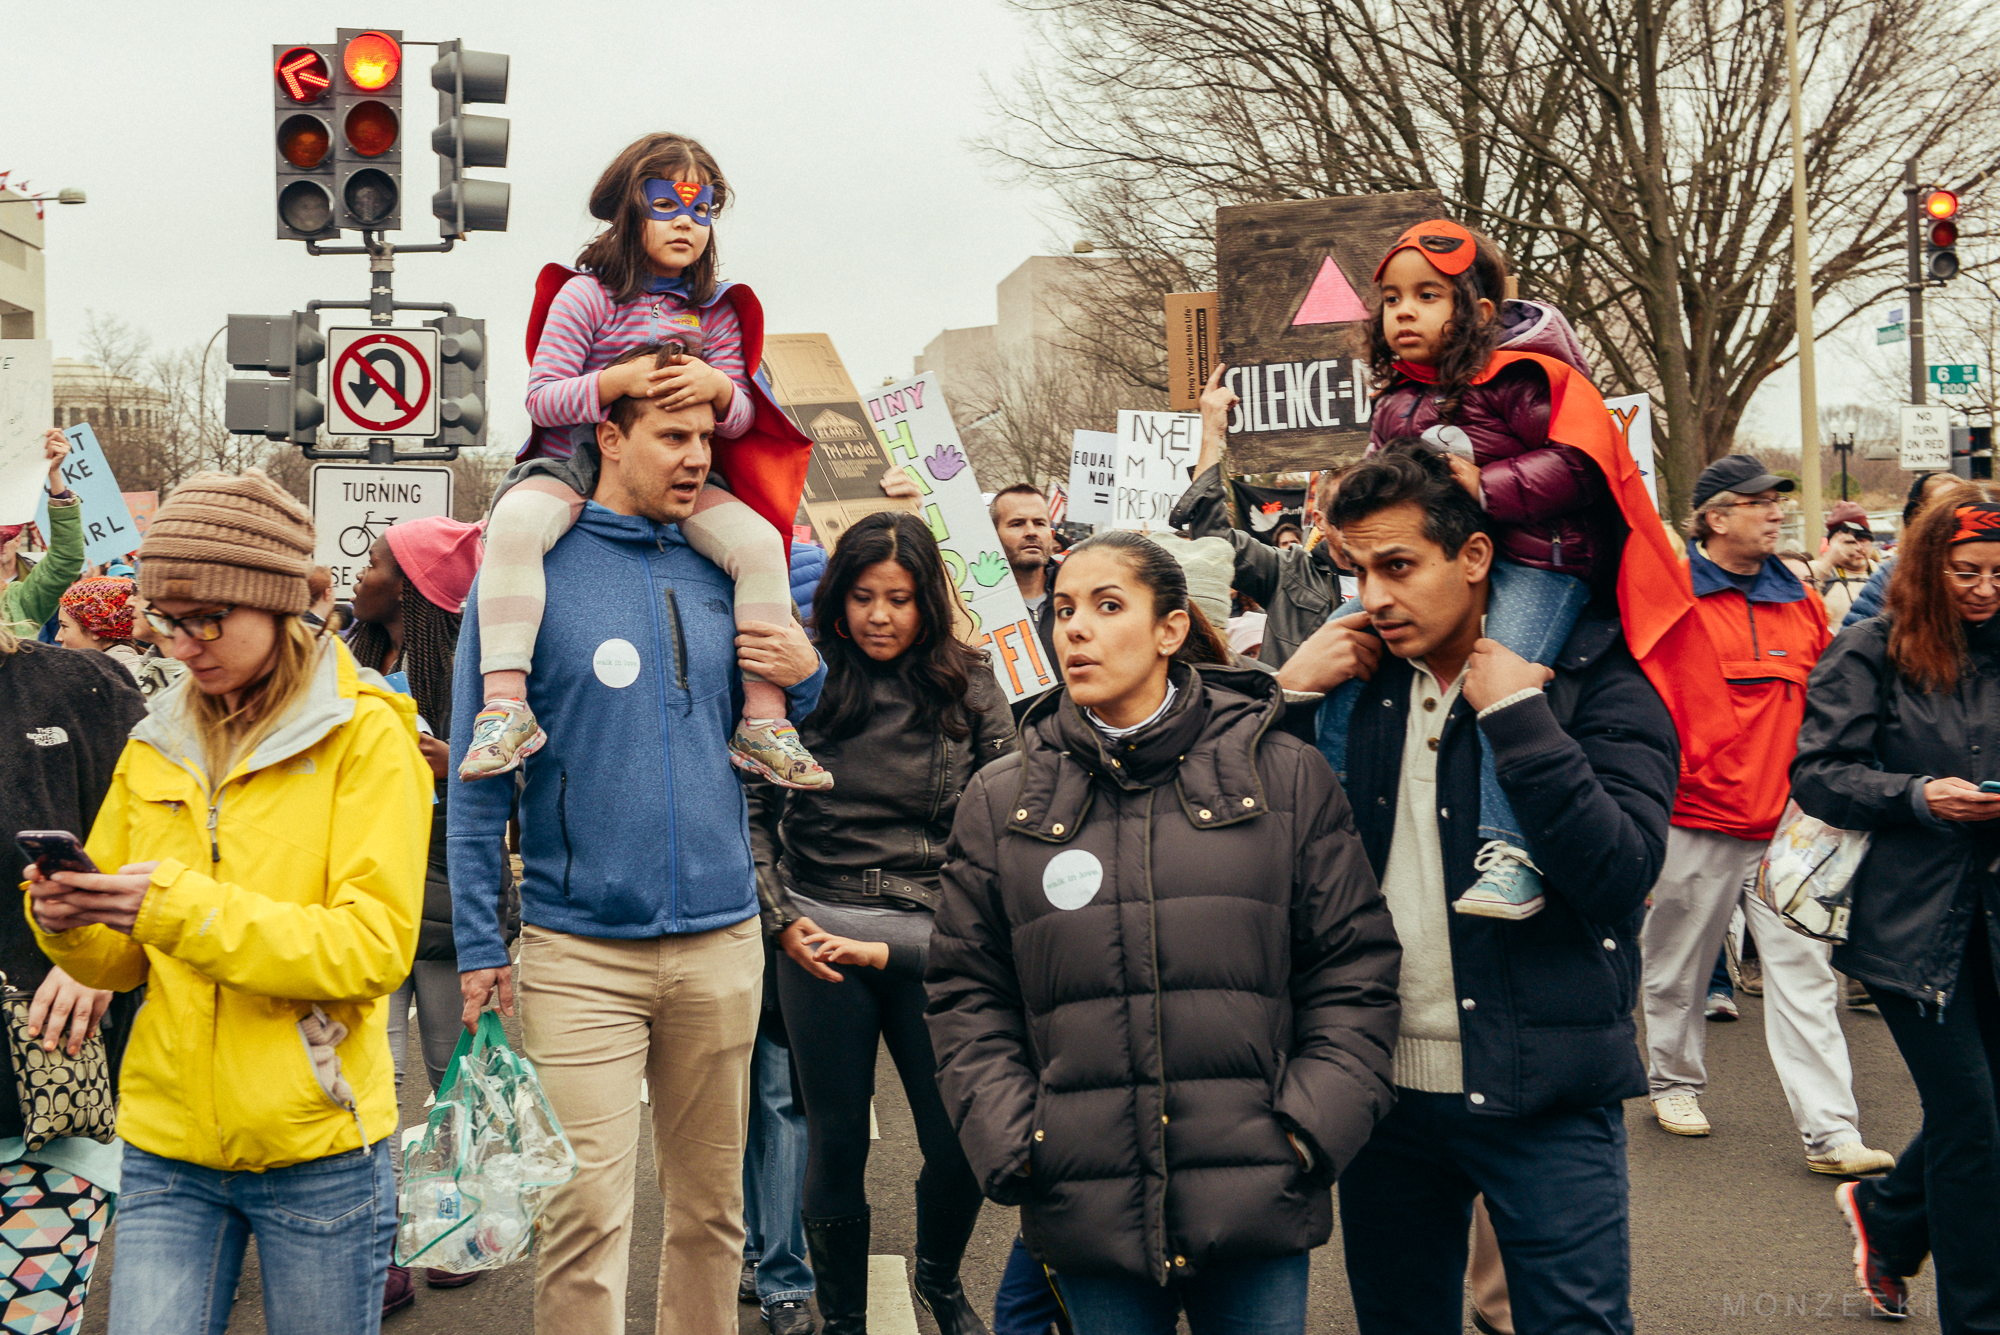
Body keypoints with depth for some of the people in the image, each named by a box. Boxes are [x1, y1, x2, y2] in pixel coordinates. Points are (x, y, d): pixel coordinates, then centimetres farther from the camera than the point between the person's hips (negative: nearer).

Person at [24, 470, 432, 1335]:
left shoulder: (365, 736, -6)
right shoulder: (157, 746, 10)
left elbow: (376, 947, -15)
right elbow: (128, 960, 14)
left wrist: (186, 910, -23)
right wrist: (69, 926, -9)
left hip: (315, 1146, -4)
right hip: (167, 1145, 4)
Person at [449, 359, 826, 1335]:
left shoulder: (723, 575, 8)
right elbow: (476, 770, -2)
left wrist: (804, 677, -2)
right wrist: (479, 944, -6)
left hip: (722, 941, 4)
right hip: (578, 952, -4)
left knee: (710, 1207, 14)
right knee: (586, 1216, -6)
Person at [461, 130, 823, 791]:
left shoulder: (714, 311, 10)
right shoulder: (587, 295, -1)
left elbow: (740, 419, 5)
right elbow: (541, 398, -8)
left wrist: (718, 388, -19)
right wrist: (619, 380, -25)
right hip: (576, 464, -3)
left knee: (758, 540, -22)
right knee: (515, 521, -35)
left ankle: (765, 721, -16)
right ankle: (505, 704, -37)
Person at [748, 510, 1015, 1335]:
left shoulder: (970, 692, 2)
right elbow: (753, 813, 6)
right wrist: (782, 920, -4)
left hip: (933, 942, 0)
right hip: (820, 936, 0)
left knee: (962, 1144, 3)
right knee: (836, 1141, 8)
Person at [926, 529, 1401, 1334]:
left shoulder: (1284, 777, 1)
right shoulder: (1000, 803, 5)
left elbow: (1352, 971, 4)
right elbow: (966, 995, 8)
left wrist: (1314, 1126, -5)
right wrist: (1009, 1142, -3)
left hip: (1256, 1206, -1)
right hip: (1086, 1206, 1)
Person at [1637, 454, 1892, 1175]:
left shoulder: (1800, 600, 11)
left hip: (1787, 824, 4)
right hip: (1694, 821, -3)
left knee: (1803, 971, -1)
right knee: (1679, 962, 11)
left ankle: (1830, 1130, -1)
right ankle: (1674, 1081, 33)